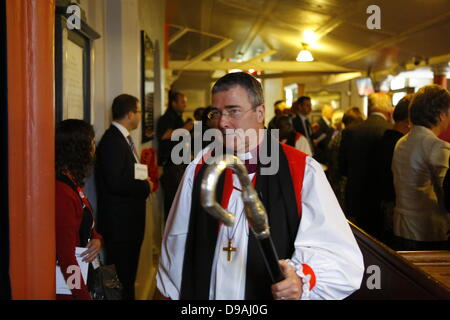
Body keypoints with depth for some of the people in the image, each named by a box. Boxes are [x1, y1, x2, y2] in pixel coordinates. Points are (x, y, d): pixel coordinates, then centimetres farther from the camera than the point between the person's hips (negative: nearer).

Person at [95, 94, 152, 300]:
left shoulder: (122, 138, 13)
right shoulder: (112, 141, -18)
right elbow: (116, 183, -25)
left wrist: (144, 184, 3)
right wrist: (146, 187, -12)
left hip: (129, 220, 10)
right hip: (119, 221, -10)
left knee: (128, 275, 18)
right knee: (122, 277, -3)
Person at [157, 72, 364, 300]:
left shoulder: (302, 171, -14)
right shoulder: (200, 167, -2)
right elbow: (177, 242, 6)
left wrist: (303, 279, -40)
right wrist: (171, 293, 8)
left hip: (276, 294, -3)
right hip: (201, 293, 3)